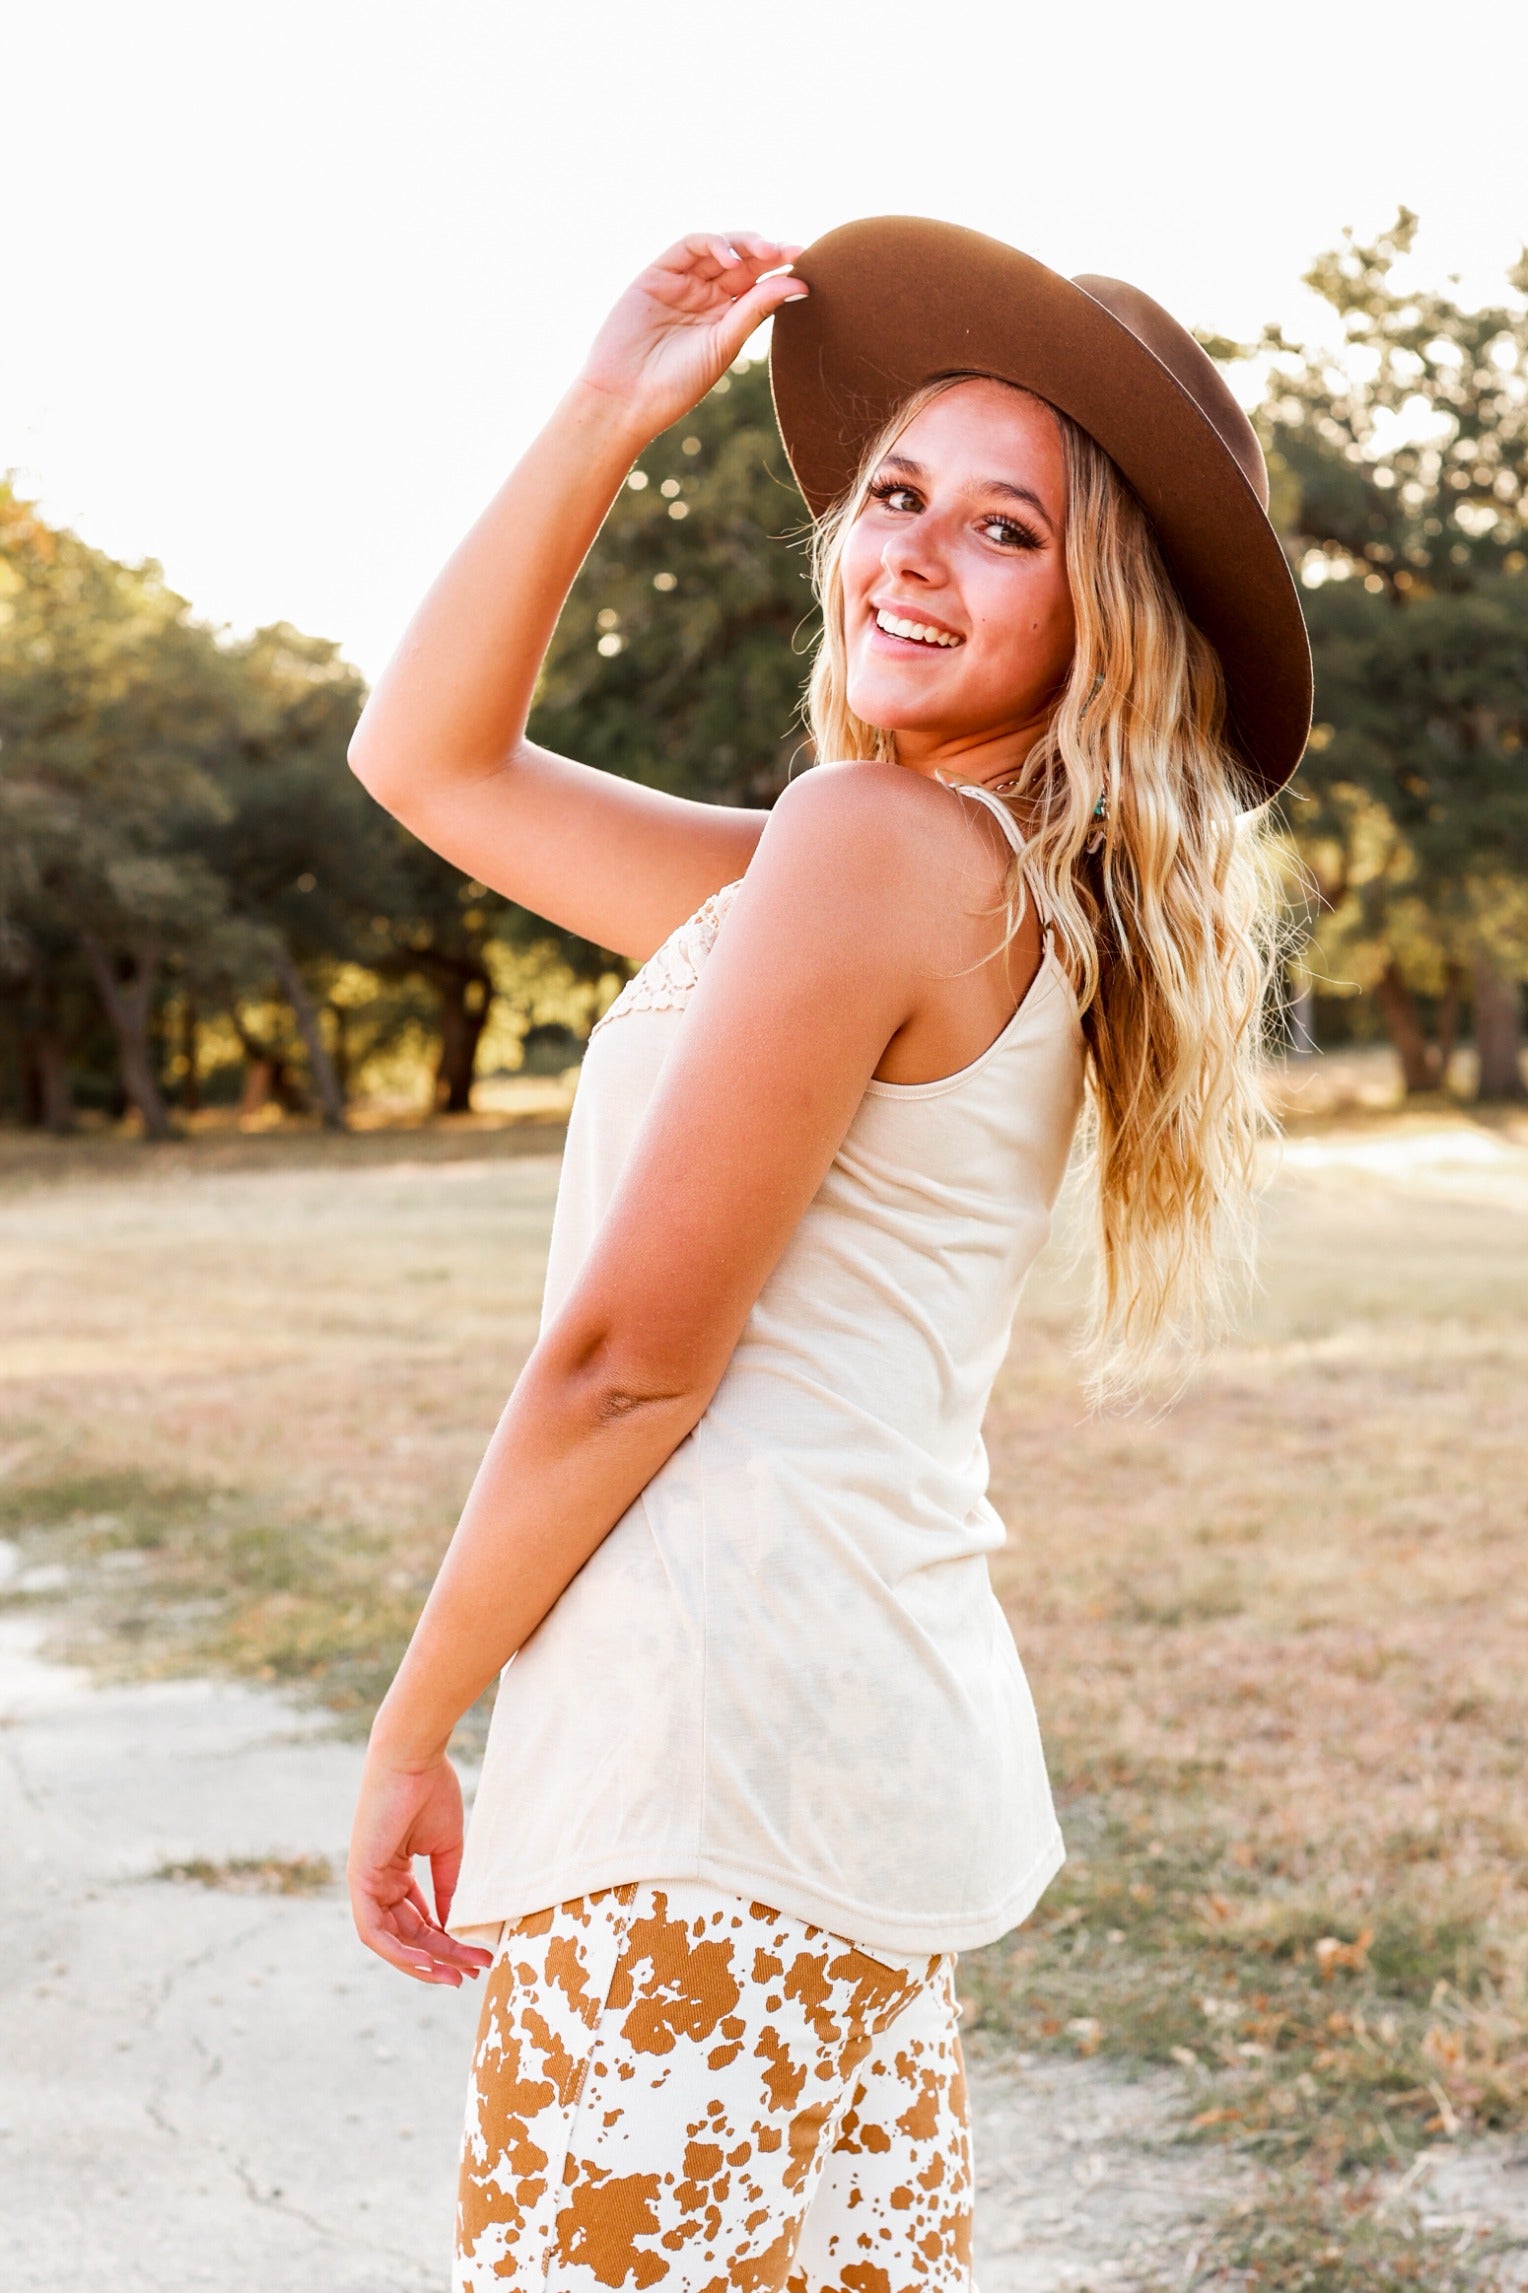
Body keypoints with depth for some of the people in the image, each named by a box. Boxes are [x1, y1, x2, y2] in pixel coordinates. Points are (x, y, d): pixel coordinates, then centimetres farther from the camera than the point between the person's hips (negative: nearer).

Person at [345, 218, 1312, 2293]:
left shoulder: (882, 839, -14)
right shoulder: (1002, 885, 14)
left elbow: (628, 1359, -14)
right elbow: (427, 757, 18)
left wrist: (410, 1735, -4)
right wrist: (604, 420, 9)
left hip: (723, 1766, -10)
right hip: (881, 1744, 10)